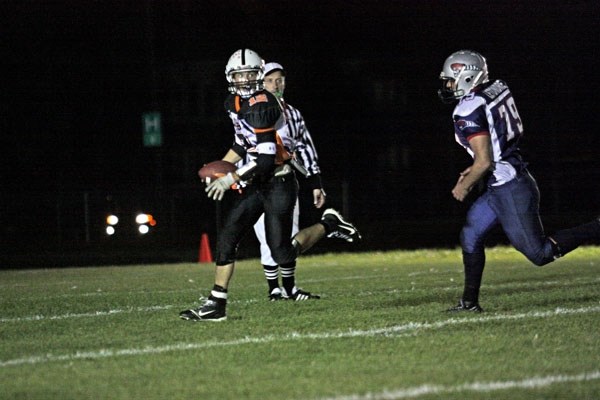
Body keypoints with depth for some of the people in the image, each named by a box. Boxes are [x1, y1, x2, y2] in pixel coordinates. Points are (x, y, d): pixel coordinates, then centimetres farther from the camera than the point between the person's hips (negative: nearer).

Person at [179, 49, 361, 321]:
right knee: (226, 239, -1)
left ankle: (328, 226, 15)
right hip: (256, 184, 8)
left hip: (278, 183, -8)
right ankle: (216, 305, 2)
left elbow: (265, 160, -25)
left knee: (282, 254, -7)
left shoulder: (261, 106, -22)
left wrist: (230, 179, -21)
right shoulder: (234, 103, 7)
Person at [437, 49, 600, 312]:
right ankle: (469, 302, 19)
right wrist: (474, 170, 18)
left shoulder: (469, 112, -19)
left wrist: (463, 187, -5)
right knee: (470, 237, 14)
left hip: (509, 191, -10)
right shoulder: (497, 90, 8)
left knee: (540, 253, -3)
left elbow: (484, 162, -23)